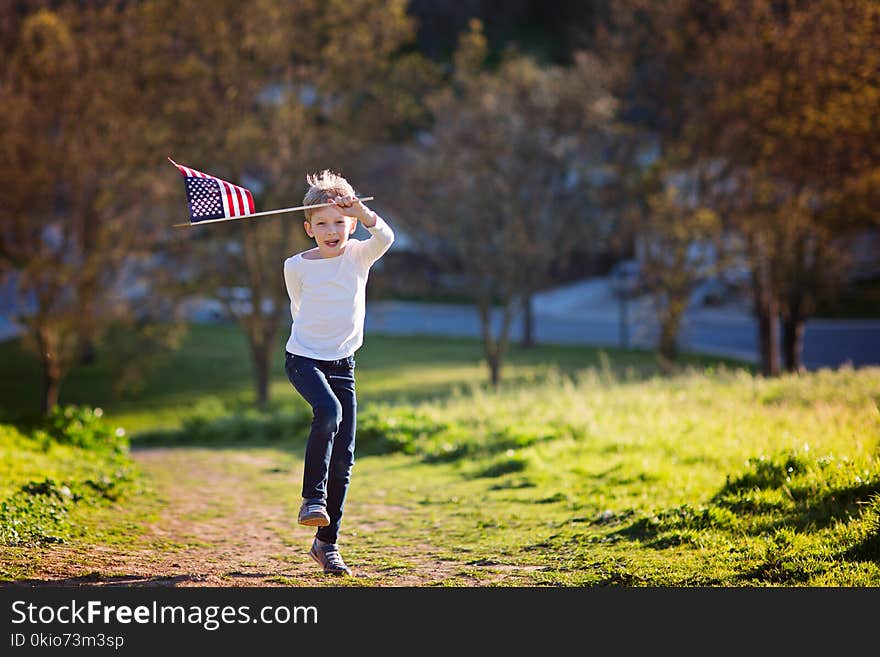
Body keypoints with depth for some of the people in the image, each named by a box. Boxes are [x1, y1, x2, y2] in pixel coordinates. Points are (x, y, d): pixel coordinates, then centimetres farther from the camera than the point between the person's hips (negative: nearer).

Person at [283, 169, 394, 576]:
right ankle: (312, 498, -23)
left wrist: (361, 212, -40)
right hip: (304, 359, -2)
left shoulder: (359, 255, -3)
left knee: (344, 458, 1)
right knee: (328, 411, -35)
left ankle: (326, 542, 13)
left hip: (342, 364, 3)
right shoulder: (296, 266, -4)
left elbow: (385, 238, -25)